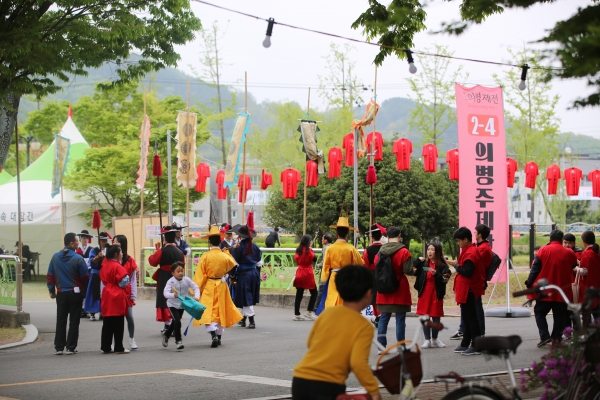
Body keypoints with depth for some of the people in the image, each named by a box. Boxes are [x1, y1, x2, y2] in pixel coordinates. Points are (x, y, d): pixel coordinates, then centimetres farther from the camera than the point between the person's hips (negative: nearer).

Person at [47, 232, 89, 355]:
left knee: (61, 321, 10)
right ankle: (70, 347, 3)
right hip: (75, 293, -4)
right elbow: (85, 277, -9)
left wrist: (51, 290, 14)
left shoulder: (55, 257, 1)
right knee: (74, 321, 4)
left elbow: (50, 276, 4)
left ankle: (59, 347, 9)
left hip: (61, 294, 4)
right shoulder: (78, 259, -12)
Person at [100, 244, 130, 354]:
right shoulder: (118, 267, -16)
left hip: (107, 296, 7)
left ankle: (105, 347, 14)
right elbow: (124, 282, -16)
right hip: (117, 297, -7)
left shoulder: (105, 265, 7)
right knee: (118, 323, 0)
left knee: (107, 323, 12)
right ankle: (119, 348, 3)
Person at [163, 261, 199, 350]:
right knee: (177, 322, -18)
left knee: (175, 323, 19)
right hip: (172, 305, -5)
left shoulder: (186, 280, -10)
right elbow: (165, 293, -30)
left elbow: (195, 287, -9)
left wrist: (196, 296, -27)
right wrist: (173, 295, -49)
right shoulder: (171, 282, -20)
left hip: (182, 305, 5)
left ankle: (166, 335, 43)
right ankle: (178, 340, -7)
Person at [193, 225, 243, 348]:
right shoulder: (225, 256, -5)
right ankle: (219, 336, 24)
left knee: (209, 312, -4)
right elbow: (232, 264, 18)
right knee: (220, 311, 16)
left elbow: (200, 275, -10)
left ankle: (213, 335, -23)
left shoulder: (205, 256, -12)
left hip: (208, 287, -3)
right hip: (221, 287, 3)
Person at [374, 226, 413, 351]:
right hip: (400, 291, -4)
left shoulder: (380, 252, 4)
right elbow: (408, 270, -14)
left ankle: (381, 346, 7)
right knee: (400, 319, 0)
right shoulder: (404, 252, -11)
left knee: (384, 318, 10)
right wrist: (415, 271, 6)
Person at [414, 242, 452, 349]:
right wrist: (418, 261, -10)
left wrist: (436, 274, -25)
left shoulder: (442, 265, -4)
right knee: (424, 317, 1)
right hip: (424, 293, 2)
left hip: (436, 294, -2)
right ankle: (427, 340, 9)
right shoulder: (423, 263, 4)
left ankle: (434, 339, 25)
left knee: (436, 317, 8)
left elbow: (445, 280, -10)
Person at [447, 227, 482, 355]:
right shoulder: (469, 251, 14)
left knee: (471, 318, -8)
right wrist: (457, 265, 7)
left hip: (468, 290, -11)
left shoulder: (470, 253, -18)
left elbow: (467, 272, -24)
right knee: (467, 317, 16)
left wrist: (456, 265, -13)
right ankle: (465, 345, 23)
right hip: (466, 290, 11)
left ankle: (476, 346, -6)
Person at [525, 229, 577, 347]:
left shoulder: (543, 250, -5)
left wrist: (529, 284, -1)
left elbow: (535, 269, -5)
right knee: (559, 315, 10)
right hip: (562, 291, 2)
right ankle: (556, 337, 6)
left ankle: (545, 336, -5)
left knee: (539, 312, 9)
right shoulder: (569, 253, -1)